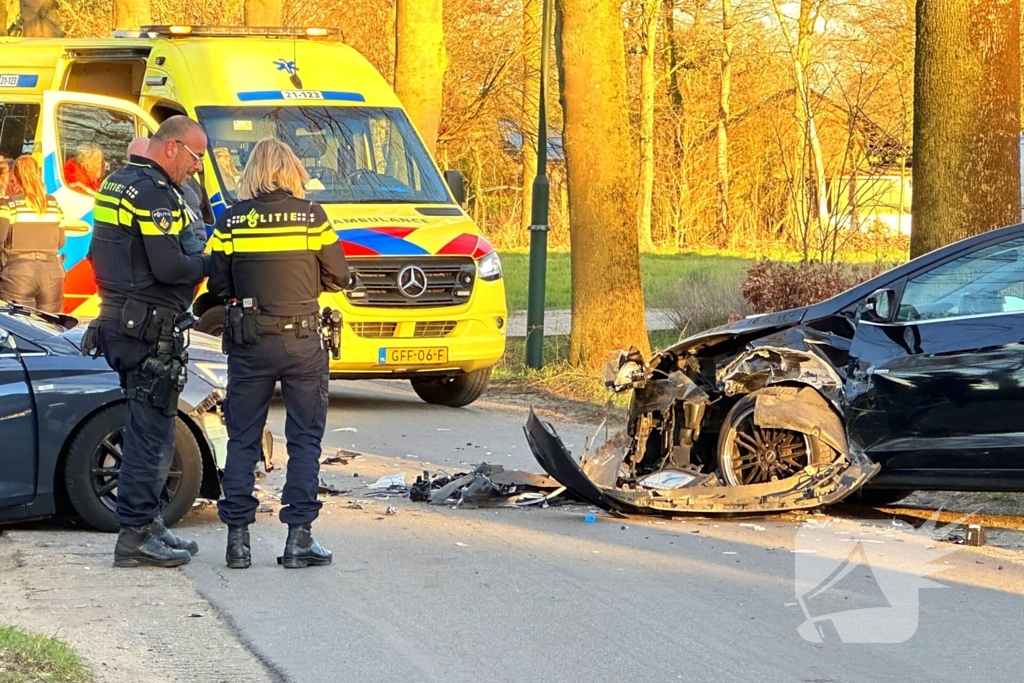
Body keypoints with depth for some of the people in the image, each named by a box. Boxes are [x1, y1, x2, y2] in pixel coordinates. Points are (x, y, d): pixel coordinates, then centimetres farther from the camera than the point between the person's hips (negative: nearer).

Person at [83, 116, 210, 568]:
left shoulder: (116, 183, 16)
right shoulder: (154, 192, -16)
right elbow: (169, 268, -23)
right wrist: (208, 264, -3)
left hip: (119, 322, 10)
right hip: (150, 327, -10)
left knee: (149, 428, 17)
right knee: (152, 432, -7)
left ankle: (150, 523, 23)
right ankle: (136, 536, -6)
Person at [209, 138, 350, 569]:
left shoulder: (231, 221, -3)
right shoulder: (312, 217, -5)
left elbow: (217, 285, 0)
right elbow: (337, 278, 0)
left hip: (248, 343, 1)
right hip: (302, 340, -1)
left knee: (242, 440, 9)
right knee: (305, 439, 6)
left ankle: (237, 536, 7)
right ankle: (298, 537, 2)